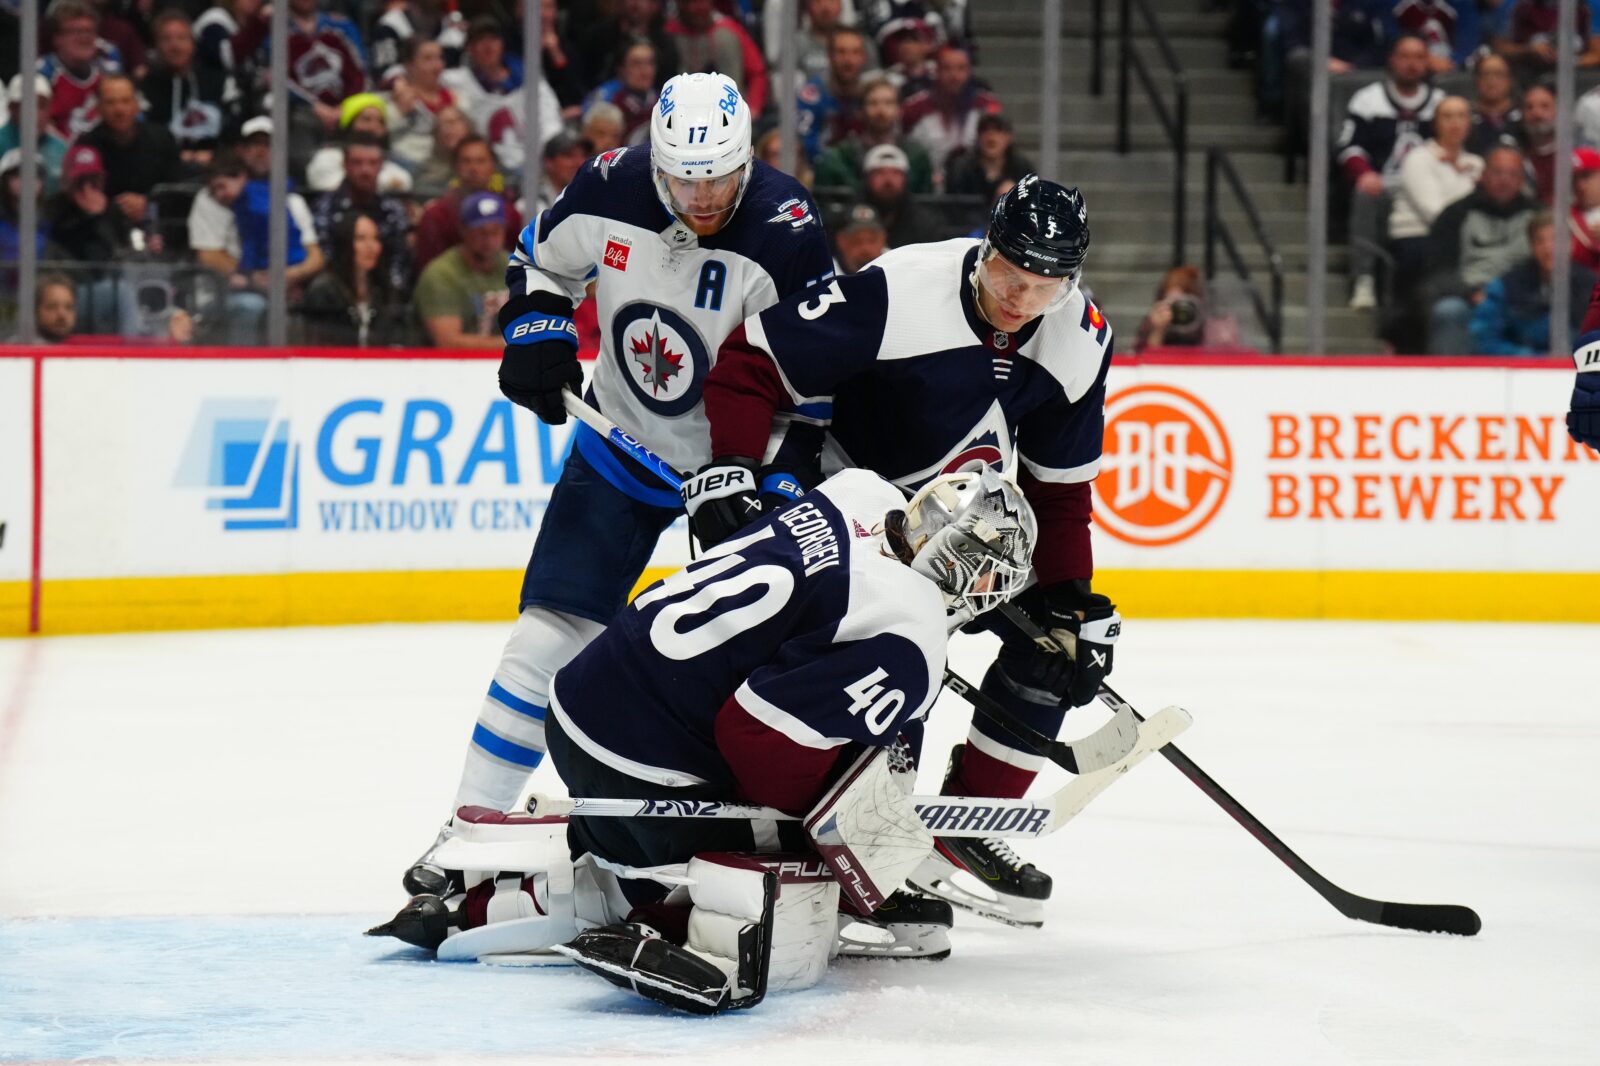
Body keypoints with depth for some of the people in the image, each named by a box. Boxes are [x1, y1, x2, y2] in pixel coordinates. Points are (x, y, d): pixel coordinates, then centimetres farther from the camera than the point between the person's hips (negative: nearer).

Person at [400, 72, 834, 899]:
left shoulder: (785, 234, -26)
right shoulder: (611, 189, -16)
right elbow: (541, 259, 6)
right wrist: (537, 334, -10)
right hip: (620, 442, 2)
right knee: (553, 628, -5)